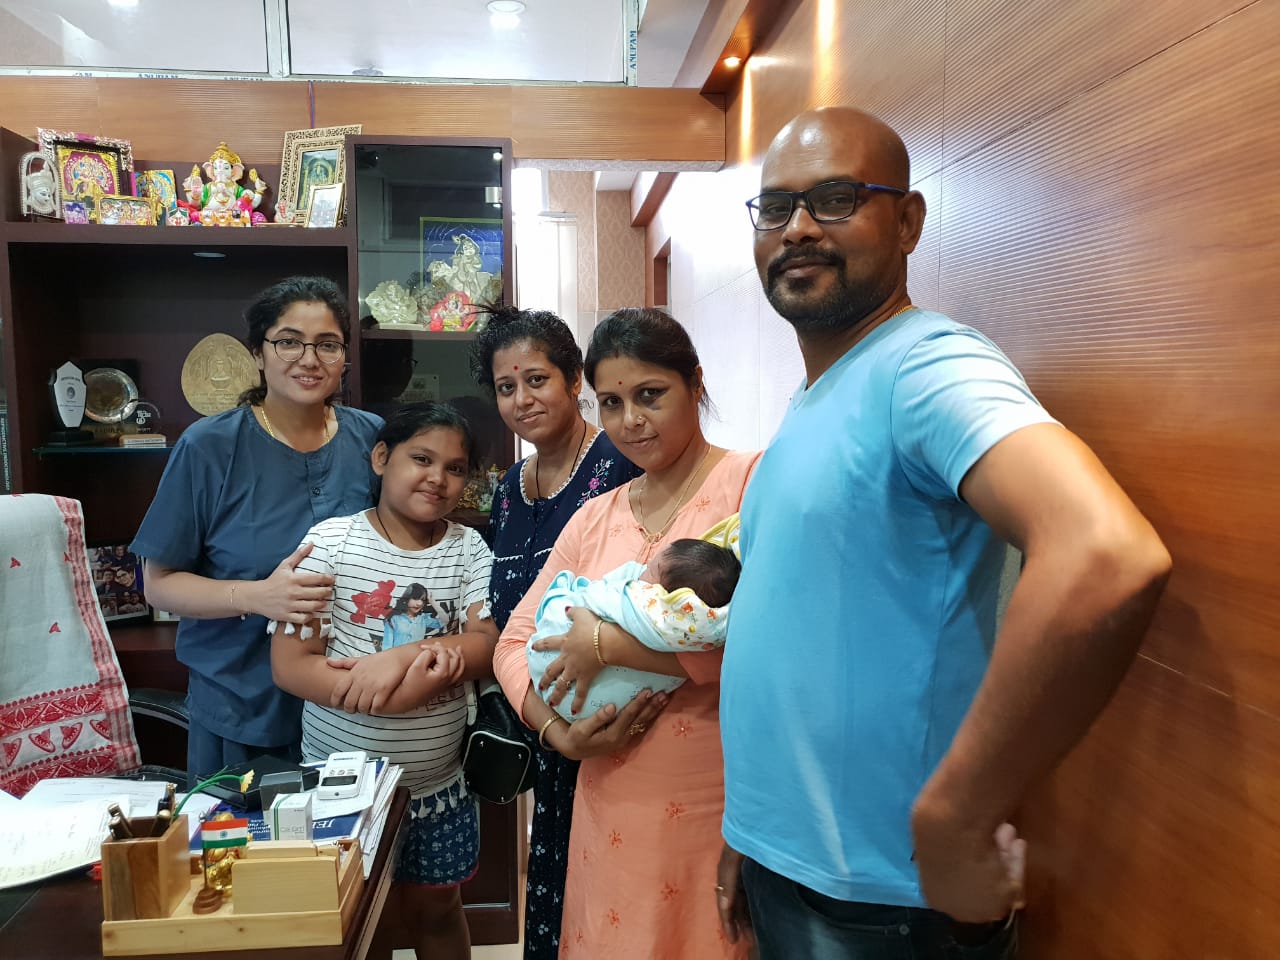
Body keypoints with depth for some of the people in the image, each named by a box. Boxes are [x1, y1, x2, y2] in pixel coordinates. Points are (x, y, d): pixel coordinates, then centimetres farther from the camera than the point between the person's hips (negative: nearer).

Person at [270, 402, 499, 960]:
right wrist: (391, 695, -27)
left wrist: (402, 656, -28)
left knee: (437, 907, 20)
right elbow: (289, 665, -14)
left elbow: (486, 648, -11)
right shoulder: (331, 541, -10)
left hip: (439, 784, 2)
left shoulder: (468, 548, -2)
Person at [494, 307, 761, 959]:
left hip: (721, 807, -5)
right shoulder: (594, 519, 9)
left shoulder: (752, 481, -10)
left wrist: (608, 643, -18)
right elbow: (516, 640, 10)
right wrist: (558, 731, -8)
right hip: (613, 804, 5)